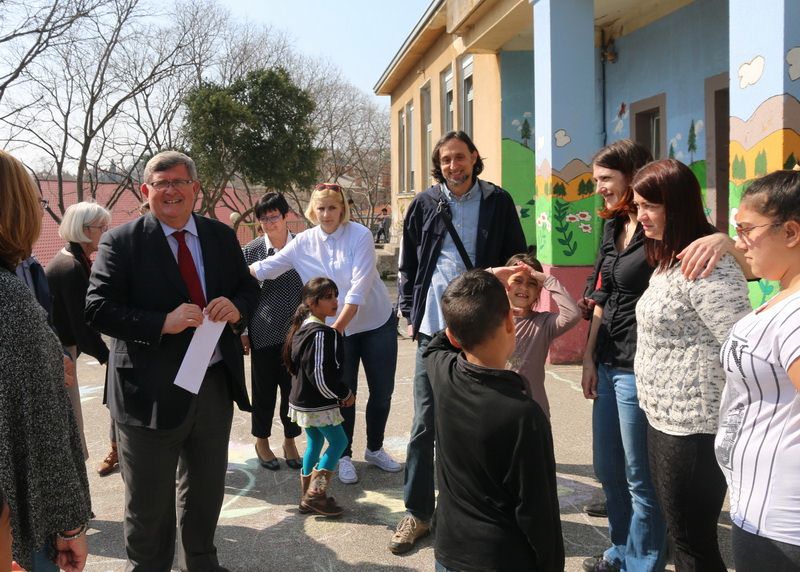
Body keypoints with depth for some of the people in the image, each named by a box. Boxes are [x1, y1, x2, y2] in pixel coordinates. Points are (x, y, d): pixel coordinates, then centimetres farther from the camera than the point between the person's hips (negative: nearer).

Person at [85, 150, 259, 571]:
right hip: (152, 391, -4)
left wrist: (237, 307, -12)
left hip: (215, 385, 5)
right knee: (149, 503, 12)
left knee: (206, 490, 23)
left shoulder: (221, 237, 6)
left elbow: (249, 288, 12)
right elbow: (97, 308, -14)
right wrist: (163, 323, -26)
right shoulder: (121, 242, -8)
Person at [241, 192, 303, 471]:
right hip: (264, 334, -1)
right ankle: (262, 442, 29)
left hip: (296, 331, 1)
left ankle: (290, 441, 28)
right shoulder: (251, 250, -3)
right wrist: (242, 330, 1)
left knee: (294, 389, 10)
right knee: (264, 391, 10)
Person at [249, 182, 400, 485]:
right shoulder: (304, 243, -4)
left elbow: (359, 289, -22)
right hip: (336, 330, 1)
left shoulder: (360, 235, -15)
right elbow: (265, 268, 1)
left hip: (378, 324, -1)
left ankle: (375, 449, 31)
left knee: (382, 392, 10)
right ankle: (344, 455, 26)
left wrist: (337, 327, -27)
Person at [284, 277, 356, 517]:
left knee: (315, 442, 17)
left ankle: (308, 497, 24)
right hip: (318, 404, -9)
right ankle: (316, 494, 2)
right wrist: (345, 394, -10)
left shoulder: (303, 328, 9)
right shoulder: (321, 333, -22)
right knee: (339, 441, 1)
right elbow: (321, 376, -25)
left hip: (303, 401, 9)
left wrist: (339, 394, 14)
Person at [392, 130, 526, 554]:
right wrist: (409, 312, 5)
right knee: (424, 424, 5)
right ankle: (417, 512, 16)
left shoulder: (497, 202, 3)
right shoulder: (425, 204, 6)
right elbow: (407, 264, 11)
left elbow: (516, 260, 7)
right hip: (433, 328, 1)